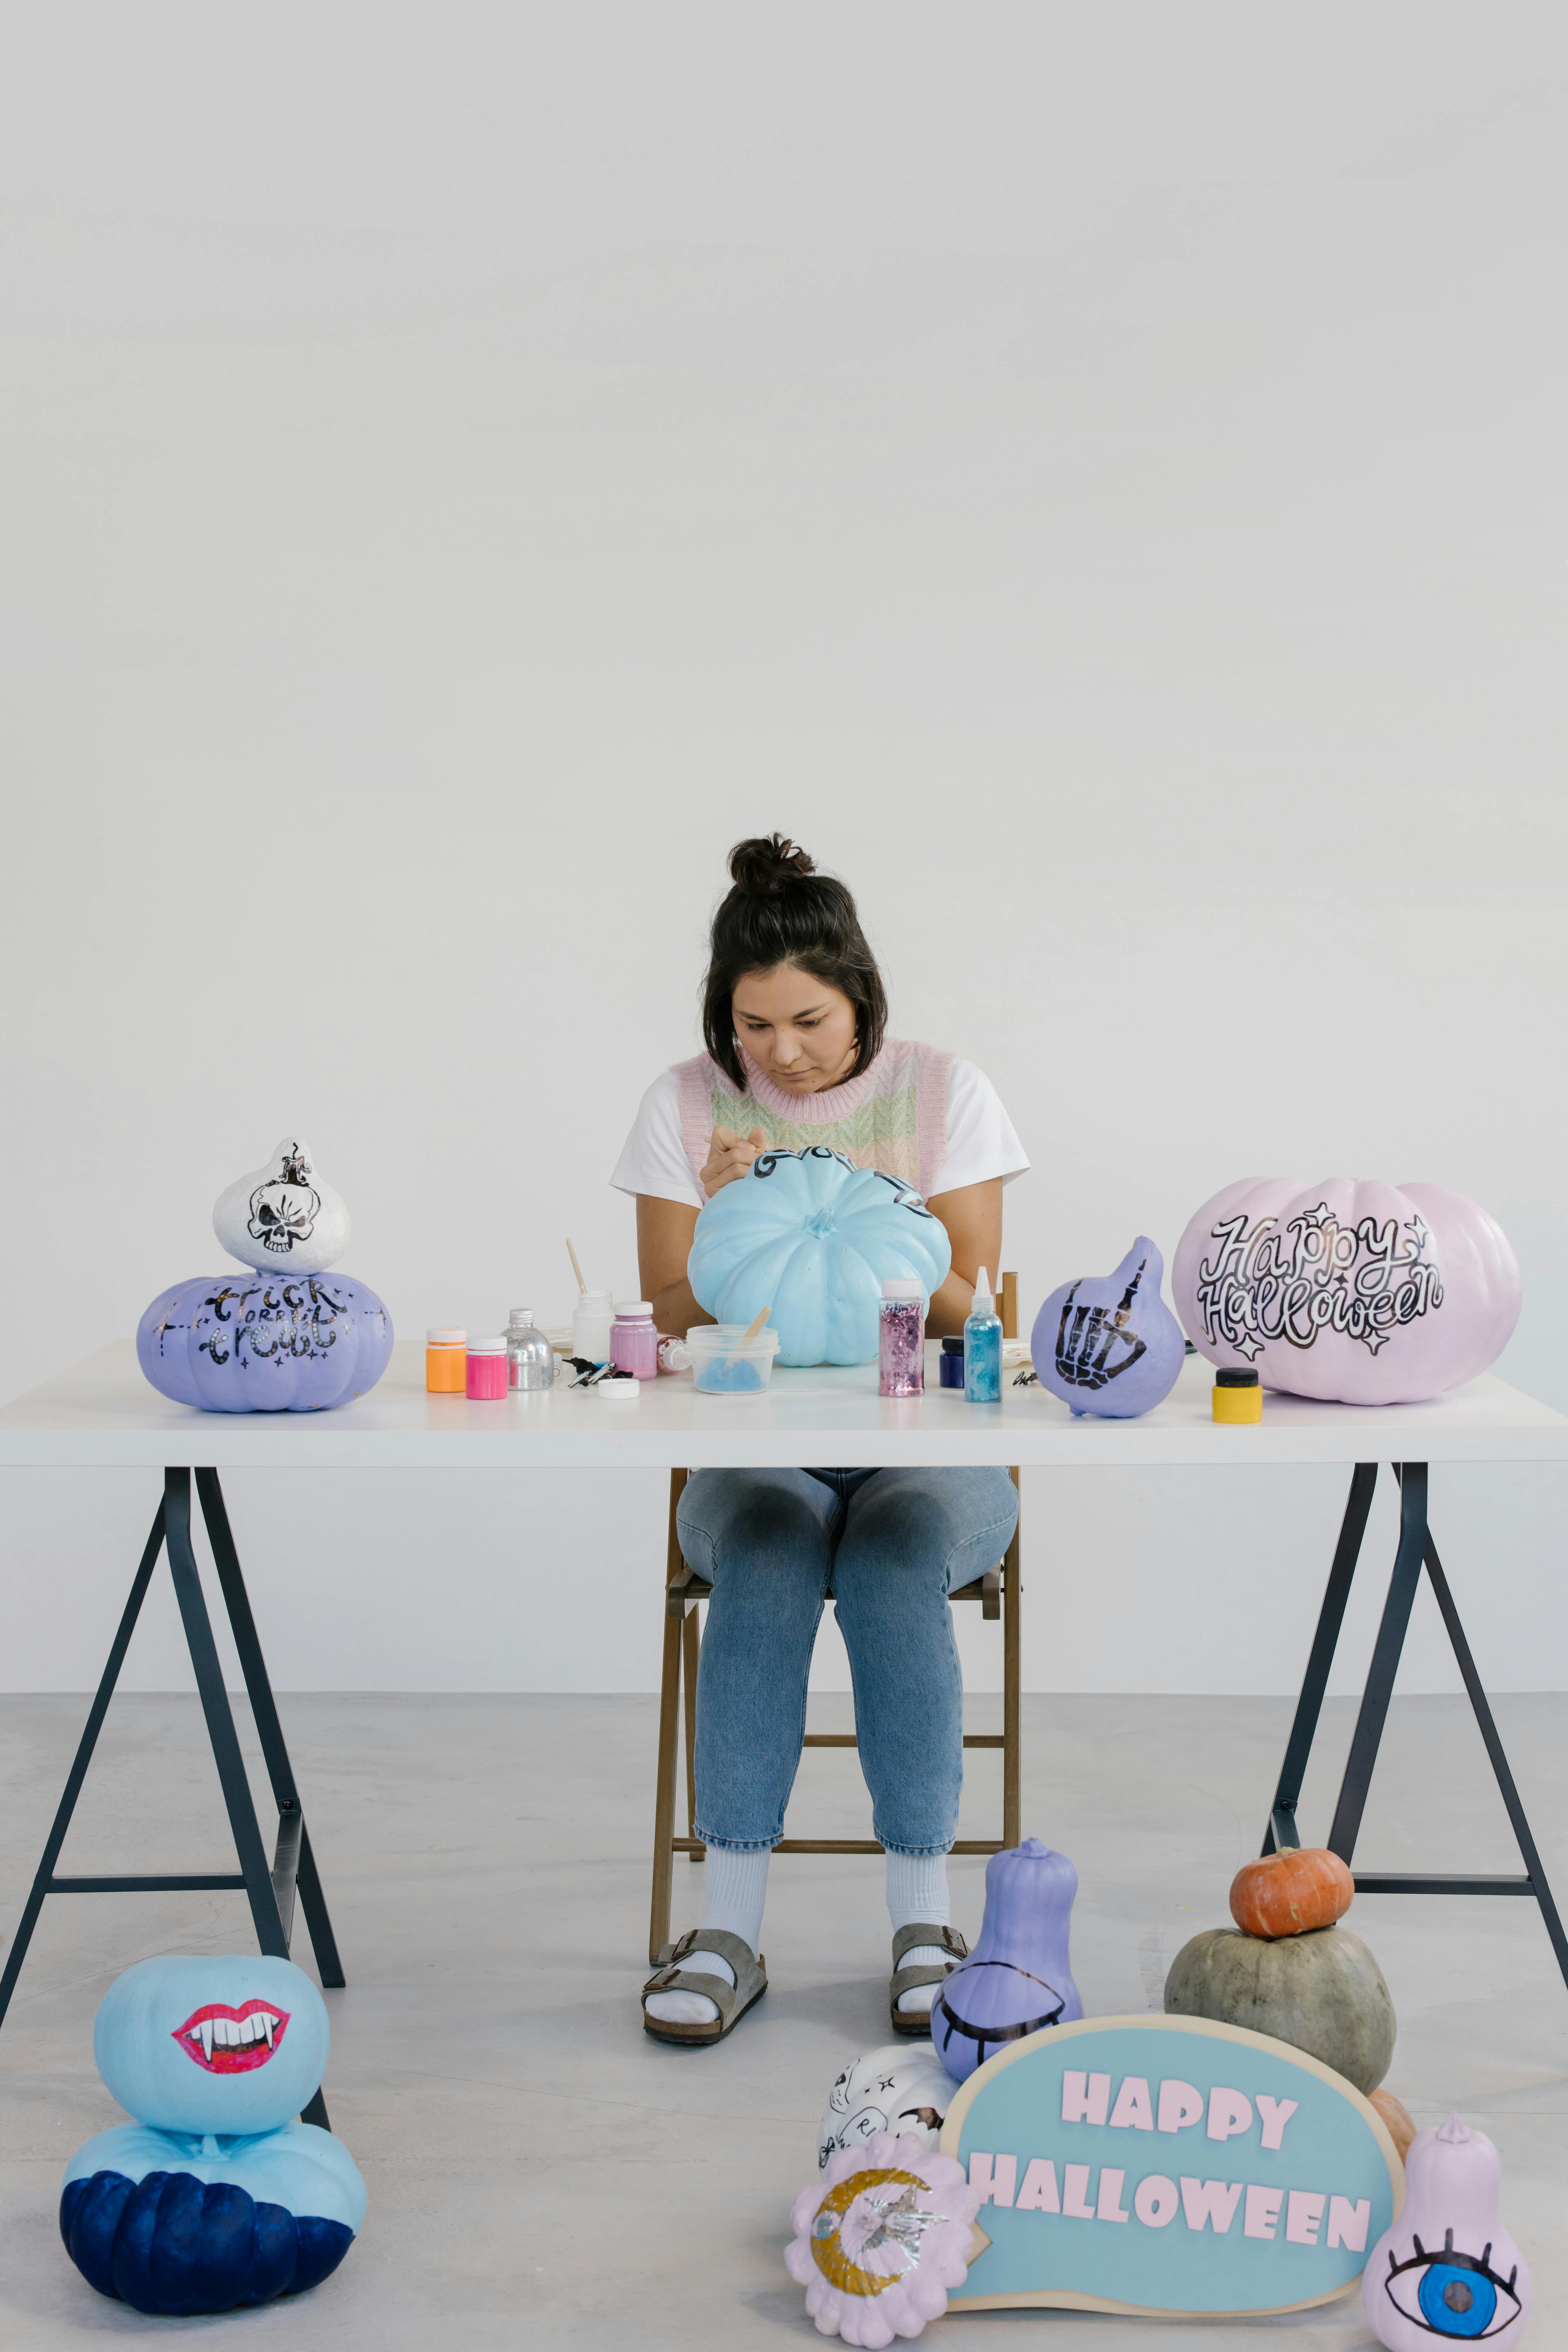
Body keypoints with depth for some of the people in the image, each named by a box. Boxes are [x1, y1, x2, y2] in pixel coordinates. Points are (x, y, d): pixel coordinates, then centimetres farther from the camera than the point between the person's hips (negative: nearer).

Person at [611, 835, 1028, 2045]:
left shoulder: (947, 1092, 1)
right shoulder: (686, 1103, 3)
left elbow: (962, 1313, -3)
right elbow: (669, 1322, 2)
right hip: (755, 1449, 1)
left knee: (894, 1554, -33)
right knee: (768, 1546, -33)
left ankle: (926, 1920, -23)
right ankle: (731, 1928, -29)